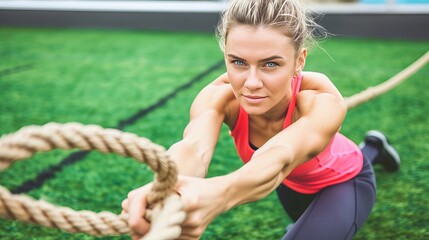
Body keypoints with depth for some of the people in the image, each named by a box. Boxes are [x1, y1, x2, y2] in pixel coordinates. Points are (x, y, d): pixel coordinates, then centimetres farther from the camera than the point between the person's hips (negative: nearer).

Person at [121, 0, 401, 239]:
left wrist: (219, 194, -85)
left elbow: (282, 157, -63)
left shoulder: (322, 101, -43)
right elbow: (194, 147, -57)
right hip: (292, 182, 4)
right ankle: (372, 150, 60)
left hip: (343, 182, -3)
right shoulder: (219, 96, -36)